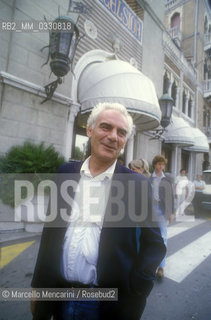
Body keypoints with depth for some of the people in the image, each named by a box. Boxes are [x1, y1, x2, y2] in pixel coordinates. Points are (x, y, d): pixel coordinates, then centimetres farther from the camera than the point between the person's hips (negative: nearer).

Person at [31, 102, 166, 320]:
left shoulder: (138, 184, -12)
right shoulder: (66, 172, -4)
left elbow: (154, 245, -5)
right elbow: (50, 232, 3)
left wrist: (135, 294, -12)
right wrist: (38, 285, 7)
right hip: (59, 299, 3)